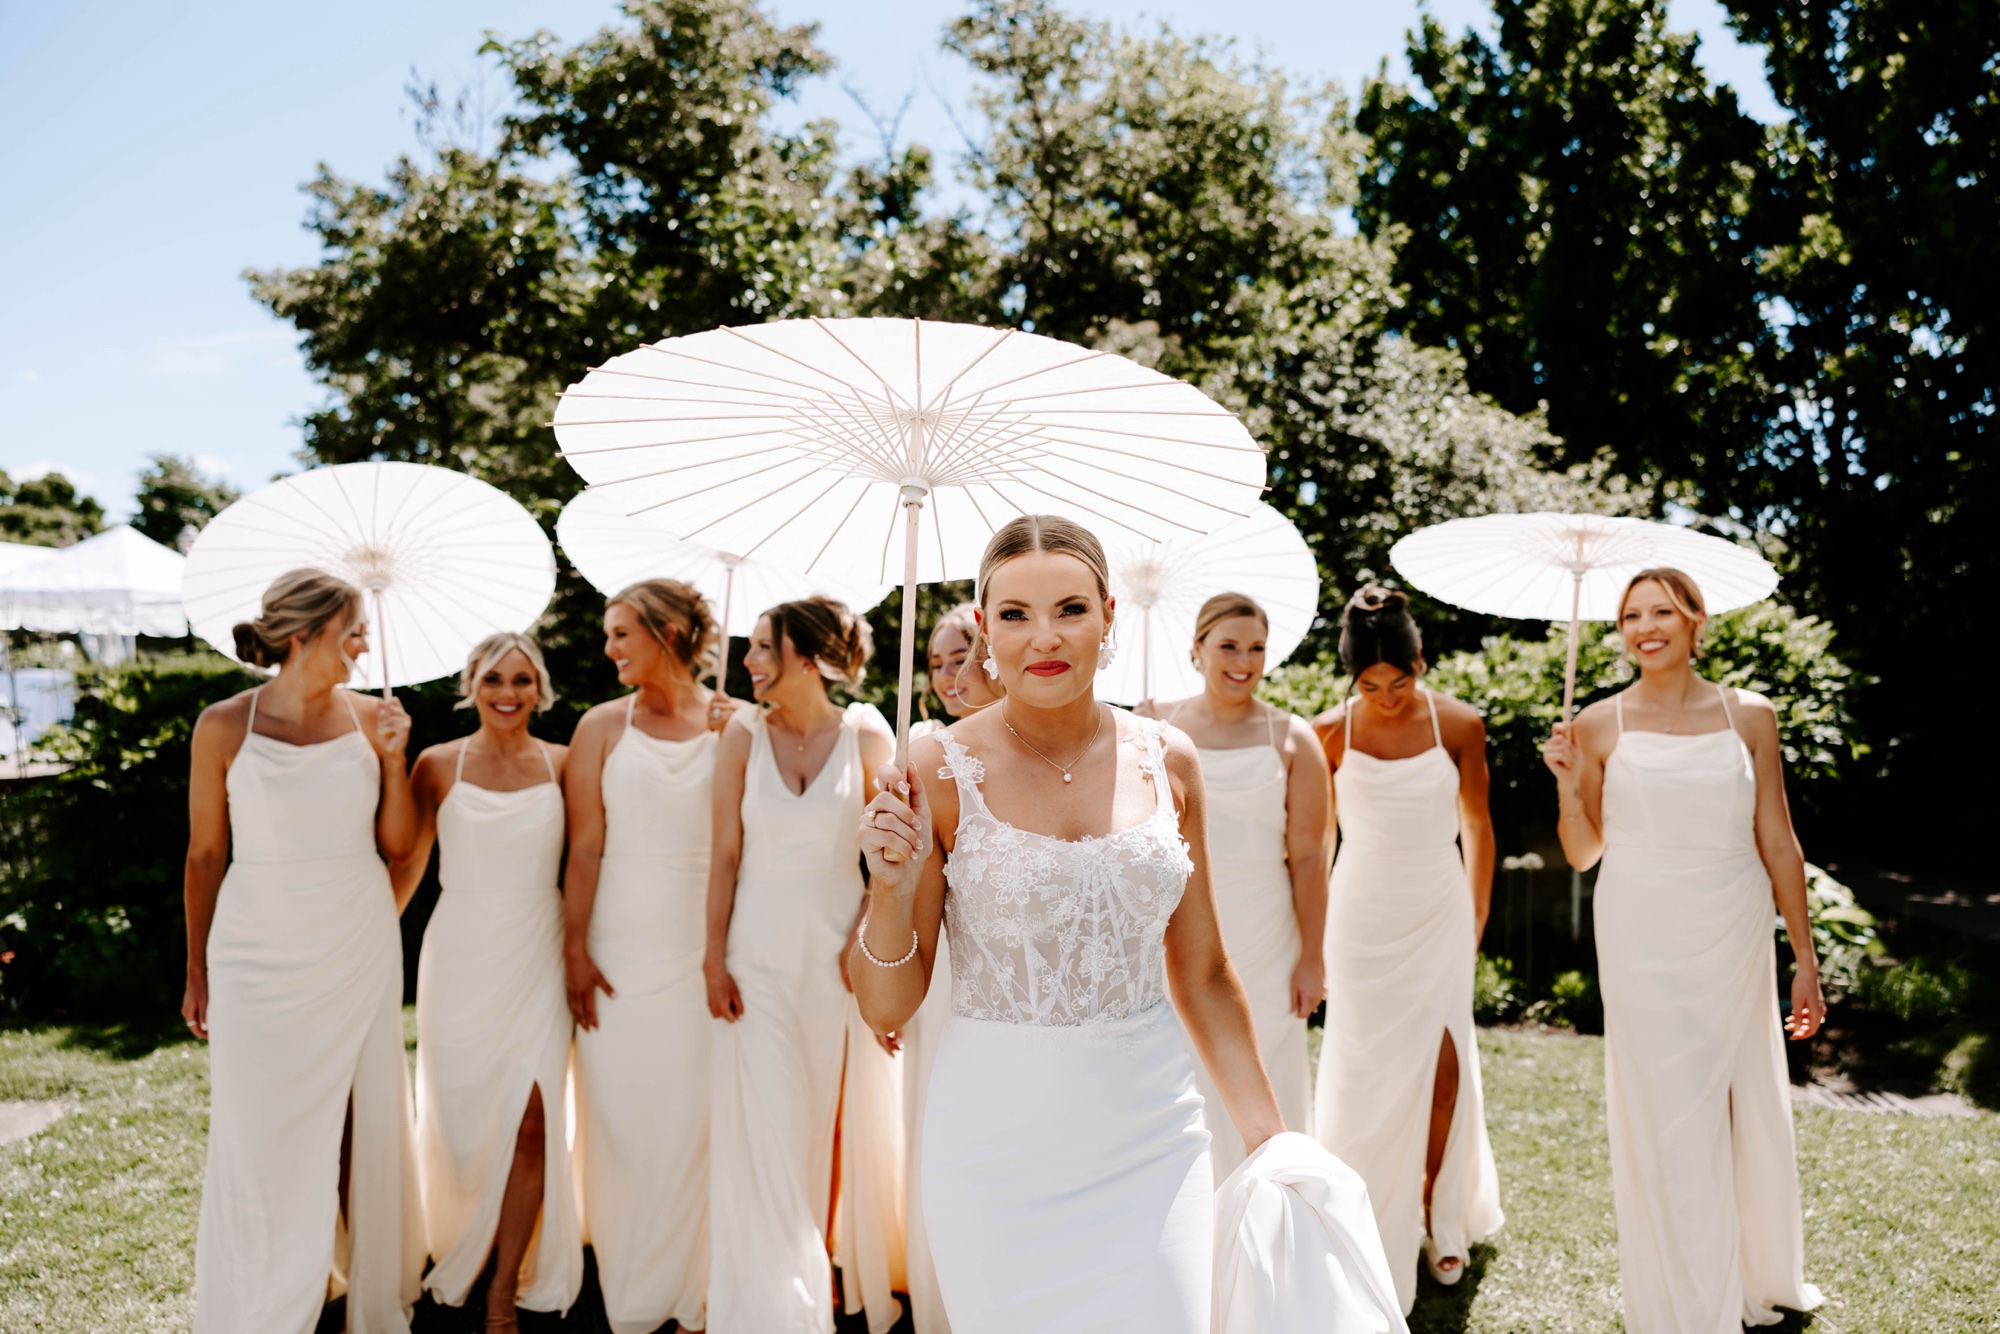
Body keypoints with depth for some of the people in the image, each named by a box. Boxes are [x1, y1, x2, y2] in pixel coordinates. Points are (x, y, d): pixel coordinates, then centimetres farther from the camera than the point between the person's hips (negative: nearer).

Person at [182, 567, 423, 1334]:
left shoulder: (370, 719, -1)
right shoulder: (225, 726, -6)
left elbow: (399, 845, 3)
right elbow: (205, 854, 2)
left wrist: (393, 758, -10)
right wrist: (197, 972, 7)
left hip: (359, 952, 2)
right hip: (262, 955, -2)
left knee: (363, 1123, 9)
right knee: (265, 1136, 6)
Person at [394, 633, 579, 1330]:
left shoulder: (563, 764, 2)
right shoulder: (438, 765, 0)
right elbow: (405, 864, 7)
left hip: (537, 959, 0)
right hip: (462, 959, 0)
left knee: (531, 1121, -4)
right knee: (463, 1120, 7)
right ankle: (455, 1264, 34)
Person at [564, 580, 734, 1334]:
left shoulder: (732, 725, 2)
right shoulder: (603, 727, 5)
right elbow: (585, 848, 0)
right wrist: (575, 950, -3)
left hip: (702, 948, -1)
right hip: (620, 949, 1)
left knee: (694, 1119, 3)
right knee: (619, 1114, 6)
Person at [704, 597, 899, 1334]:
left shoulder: (865, 740, -3)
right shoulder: (743, 736, 0)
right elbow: (725, 854, 0)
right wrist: (714, 957, -2)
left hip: (842, 950, 0)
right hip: (759, 951, 1)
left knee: (845, 1121, 8)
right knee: (766, 1128, 3)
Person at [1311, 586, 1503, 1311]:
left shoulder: (1459, 725, -5)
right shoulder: (1330, 733, -8)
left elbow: (1477, 825, 7)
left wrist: (1477, 924, 10)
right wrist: (1315, 939, 3)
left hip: (1441, 918, 1)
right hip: (1362, 919, -1)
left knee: (1443, 1062, 0)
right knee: (1366, 1071, 1)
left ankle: (1437, 1212, 20)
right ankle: (1372, 1231, 16)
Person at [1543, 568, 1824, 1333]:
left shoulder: (1749, 716, 2)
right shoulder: (1601, 726, -1)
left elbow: (1779, 844, 5)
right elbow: (1583, 854, 4)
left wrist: (1805, 958, 4)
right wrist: (1568, 783, -13)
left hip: (1736, 939, 2)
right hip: (1645, 946, -2)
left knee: (1752, 1111, 14)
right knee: (1666, 1123, 3)